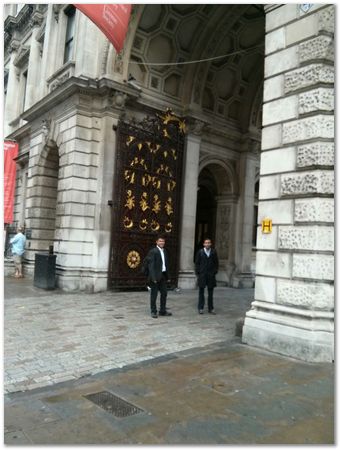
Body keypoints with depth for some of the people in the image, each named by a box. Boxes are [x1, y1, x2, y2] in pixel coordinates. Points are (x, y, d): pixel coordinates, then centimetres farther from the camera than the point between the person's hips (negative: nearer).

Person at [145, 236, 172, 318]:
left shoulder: (164, 251, 13)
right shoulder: (153, 251, -11)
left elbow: (166, 264, 14)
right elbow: (151, 265, -15)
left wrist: (167, 276, 9)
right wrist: (153, 277, -20)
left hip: (163, 275, 8)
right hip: (156, 276, -8)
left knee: (164, 293, 12)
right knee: (154, 294, 3)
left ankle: (162, 311, 23)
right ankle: (153, 311, 13)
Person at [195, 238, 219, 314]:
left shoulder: (214, 252, 5)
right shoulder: (200, 252, 1)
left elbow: (216, 263, 8)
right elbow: (197, 263, 3)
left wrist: (215, 271, 0)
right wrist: (197, 273, -3)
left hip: (211, 275, 1)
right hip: (202, 274, -1)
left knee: (211, 292, 7)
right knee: (201, 292, 5)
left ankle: (210, 308, 14)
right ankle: (201, 308, 11)